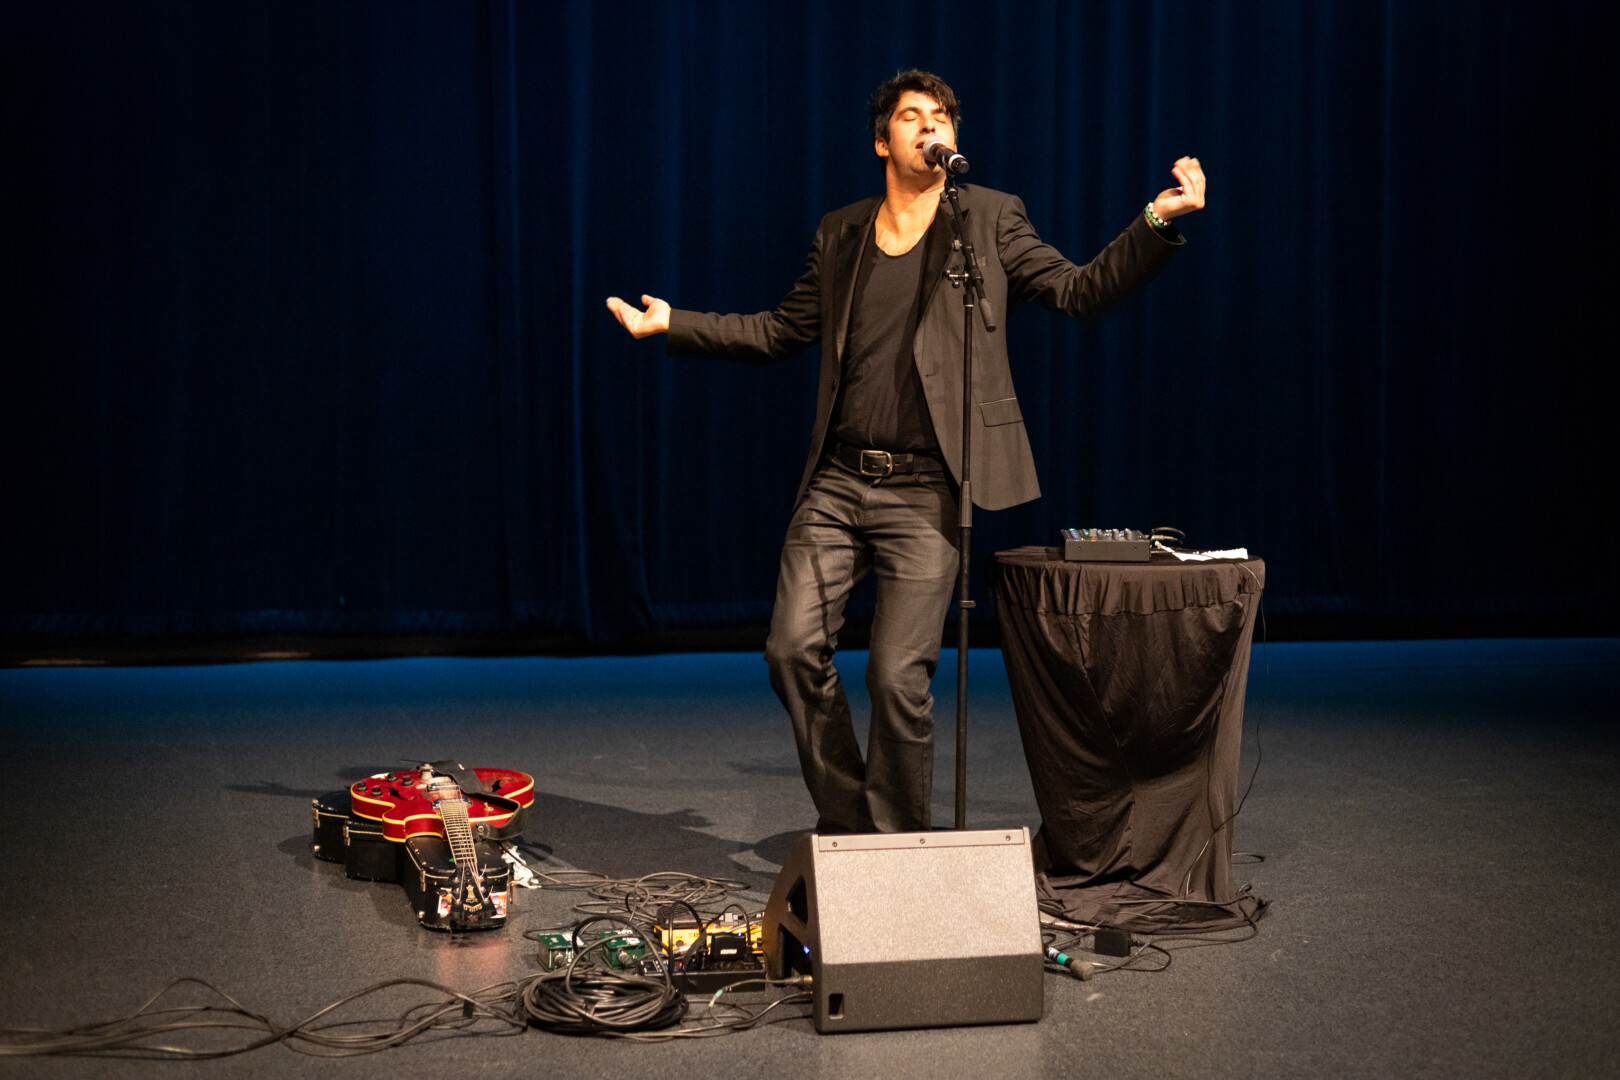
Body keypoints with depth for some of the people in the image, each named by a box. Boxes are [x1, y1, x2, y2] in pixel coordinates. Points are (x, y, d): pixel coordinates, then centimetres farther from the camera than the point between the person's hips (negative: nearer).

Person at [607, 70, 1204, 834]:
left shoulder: (990, 220, 6)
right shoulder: (840, 234, 15)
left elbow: (1080, 292, 0)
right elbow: (781, 331, 21)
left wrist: (1157, 219, -12)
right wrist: (674, 323, 15)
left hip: (926, 490, -4)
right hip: (837, 483, 4)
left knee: (899, 674, -8)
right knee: (794, 648, -3)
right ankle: (845, 825, 16)